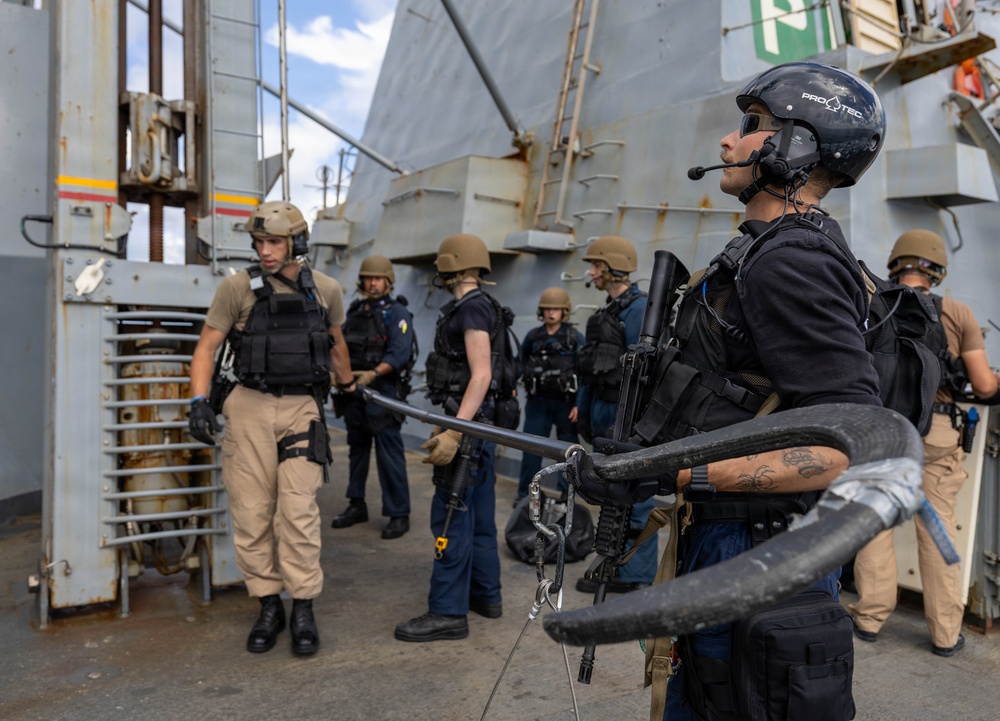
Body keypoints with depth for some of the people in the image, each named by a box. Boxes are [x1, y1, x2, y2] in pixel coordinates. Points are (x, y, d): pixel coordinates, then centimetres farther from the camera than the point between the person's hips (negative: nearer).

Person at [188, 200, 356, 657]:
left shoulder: (326, 290, 4)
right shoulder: (237, 287, -2)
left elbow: (335, 344, 23)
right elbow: (206, 348, 3)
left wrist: (348, 384, 36)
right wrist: (199, 402, -9)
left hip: (302, 407, 0)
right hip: (250, 406, 0)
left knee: (298, 510, -8)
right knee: (251, 512, 3)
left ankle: (303, 610, 7)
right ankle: (268, 606, 19)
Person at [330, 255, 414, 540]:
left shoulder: (397, 313, -6)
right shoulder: (354, 311, 15)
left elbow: (399, 353, -17)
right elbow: (342, 346, 16)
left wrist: (373, 373, -29)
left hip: (383, 391, -7)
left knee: (389, 455, -5)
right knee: (357, 449, 15)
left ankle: (399, 514, 3)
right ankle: (356, 506, 28)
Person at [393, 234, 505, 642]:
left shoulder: (471, 308, -15)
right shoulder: (477, 307, 15)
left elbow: (481, 375, -23)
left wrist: (454, 432, -30)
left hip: (468, 423, -11)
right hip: (477, 423, 11)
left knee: (451, 516, -6)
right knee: (478, 513, 16)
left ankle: (448, 612, 1)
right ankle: (486, 595, 27)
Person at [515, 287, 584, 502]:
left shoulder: (575, 337, -4)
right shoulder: (532, 336, 5)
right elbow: (522, 363, 18)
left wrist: (579, 403, -13)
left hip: (565, 403, -2)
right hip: (537, 402, 2)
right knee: (531, 449, 6)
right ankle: (524, 495, 17)